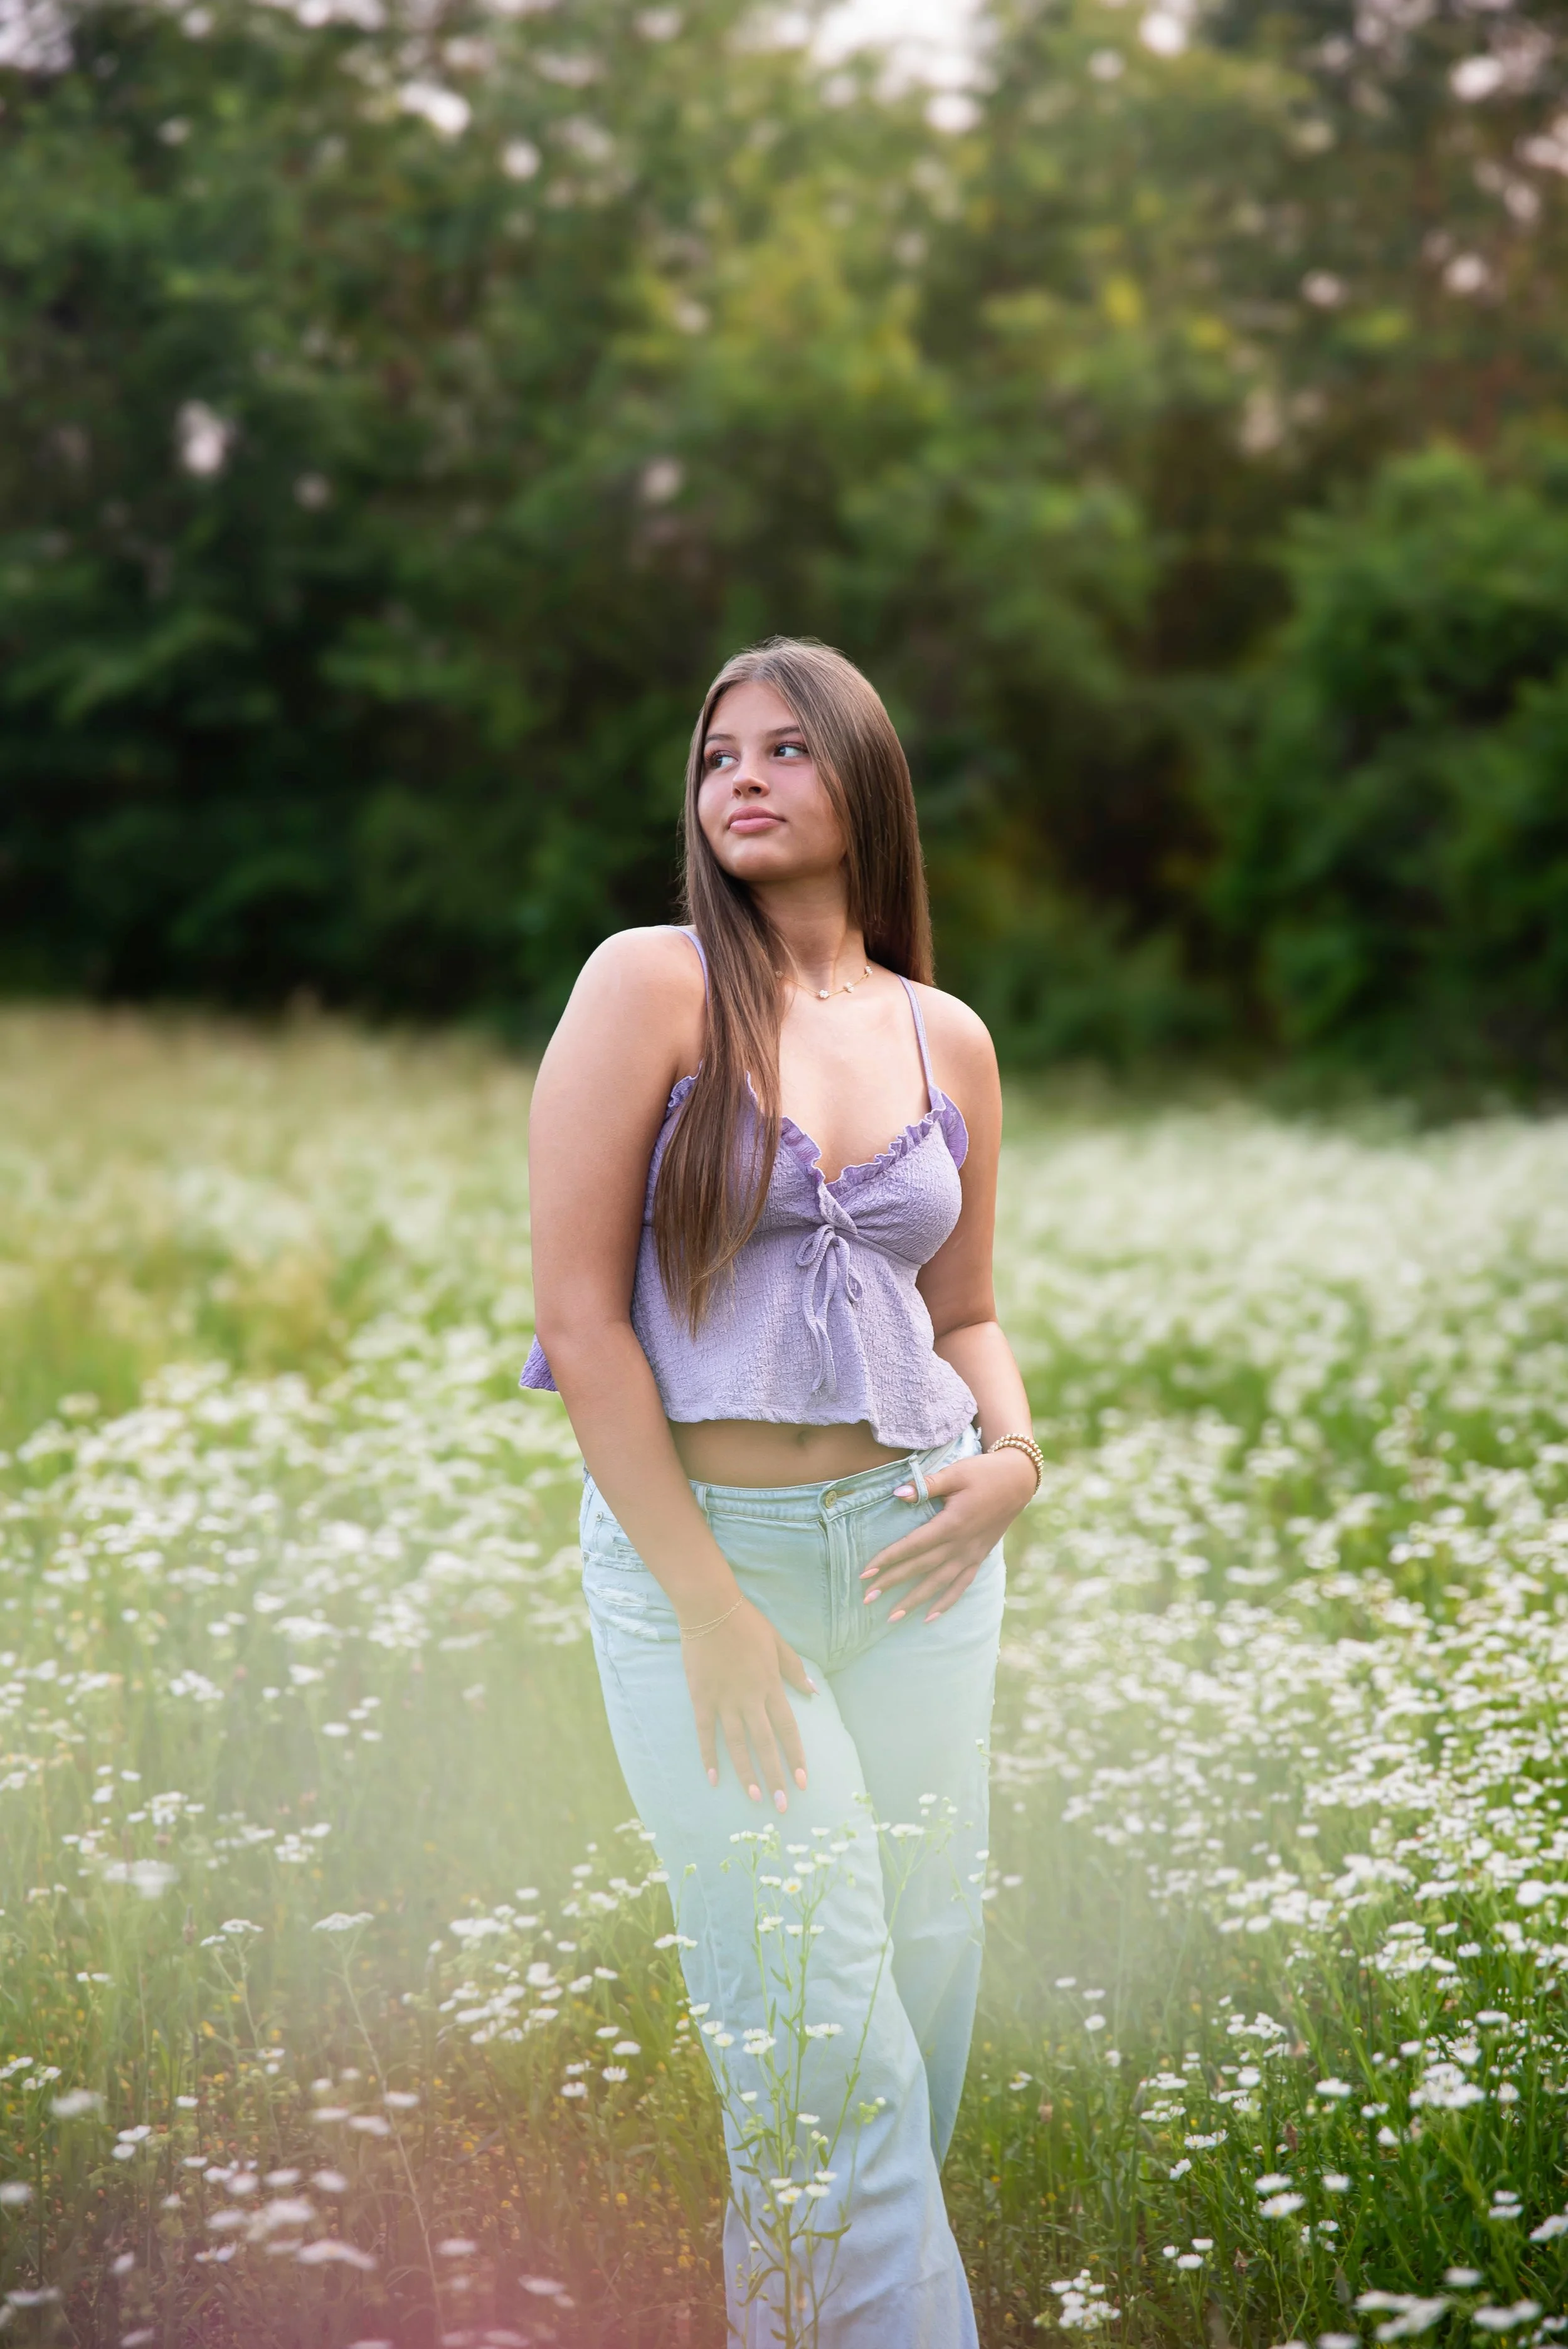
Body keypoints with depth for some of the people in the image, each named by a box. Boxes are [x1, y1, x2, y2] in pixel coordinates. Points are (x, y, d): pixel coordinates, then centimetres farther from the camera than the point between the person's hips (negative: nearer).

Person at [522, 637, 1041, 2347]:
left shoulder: (948, 1040, 8)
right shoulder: (648, 984, -6)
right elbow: (578, 1312, -11)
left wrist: (1014, 1456, -4)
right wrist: (711, 1609, -13)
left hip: (915, 1552, 5)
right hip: (696, 1550, -4)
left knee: (928, 1996, 8)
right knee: (824, 2047, -5)